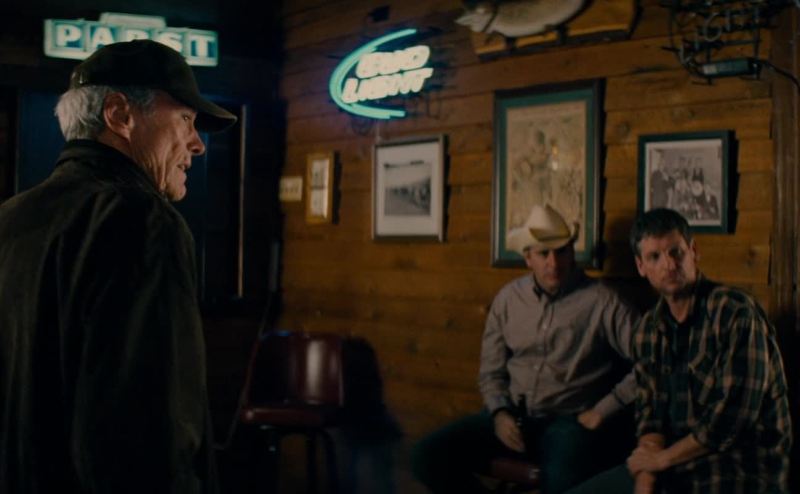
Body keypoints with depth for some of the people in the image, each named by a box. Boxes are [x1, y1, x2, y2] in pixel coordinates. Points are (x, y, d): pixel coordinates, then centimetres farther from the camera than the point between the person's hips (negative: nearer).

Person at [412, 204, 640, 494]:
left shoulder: (601, 301, -6)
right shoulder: (508, 299, 8)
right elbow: (491, 371, 14)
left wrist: (602, 411, -11)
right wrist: (500, 413, -4)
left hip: (569, 421, -5)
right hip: (513, 415, 5)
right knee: (428, 458, -13)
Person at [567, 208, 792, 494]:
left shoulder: (736, 312, -14)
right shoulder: (649, 329, 8)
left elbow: (733, 418, -19)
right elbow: (650, 414, 6)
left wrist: (662, 458, -9)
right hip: (675, 468, 6)